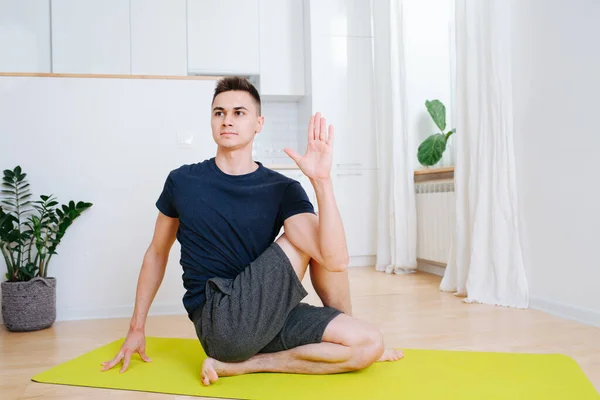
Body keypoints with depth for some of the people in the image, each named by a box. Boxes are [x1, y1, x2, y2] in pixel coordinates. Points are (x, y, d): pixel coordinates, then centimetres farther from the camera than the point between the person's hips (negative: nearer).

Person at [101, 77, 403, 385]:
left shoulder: (282, 190, -2)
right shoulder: (182, 182, 1)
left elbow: (335, 260, -17)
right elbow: (157, 253, 14)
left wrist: (321, 179, -26)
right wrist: (136, 328, 16)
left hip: (267, 315, 3)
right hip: (220, 323, -2)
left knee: (369, 344, -16)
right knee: (299, 240, -16)